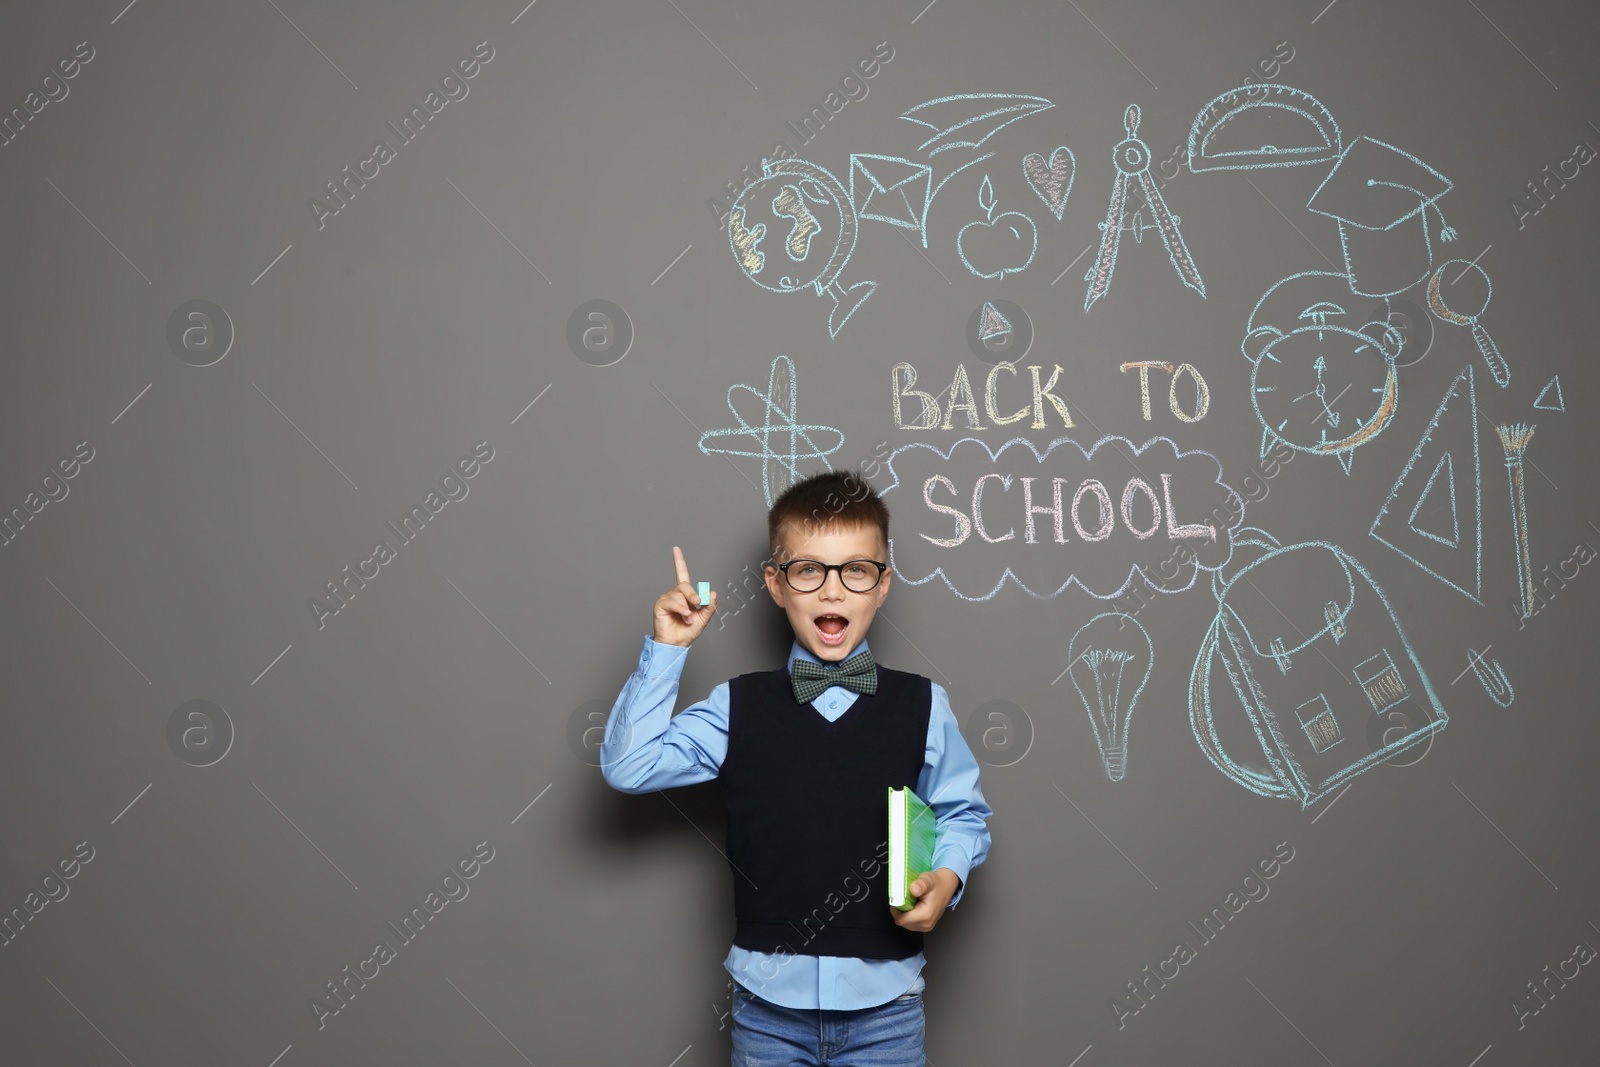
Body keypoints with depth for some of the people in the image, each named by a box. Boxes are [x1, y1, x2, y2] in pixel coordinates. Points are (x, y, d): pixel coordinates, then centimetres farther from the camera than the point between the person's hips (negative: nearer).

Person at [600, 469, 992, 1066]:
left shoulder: (922, 706, 0)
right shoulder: (737, 708, 1)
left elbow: (965, 814, 8)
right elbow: (628, 766, -5)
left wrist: (947, 874, -11)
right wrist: (666, 651, -9)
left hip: (884, 999, 0)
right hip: (769, 998, 1)